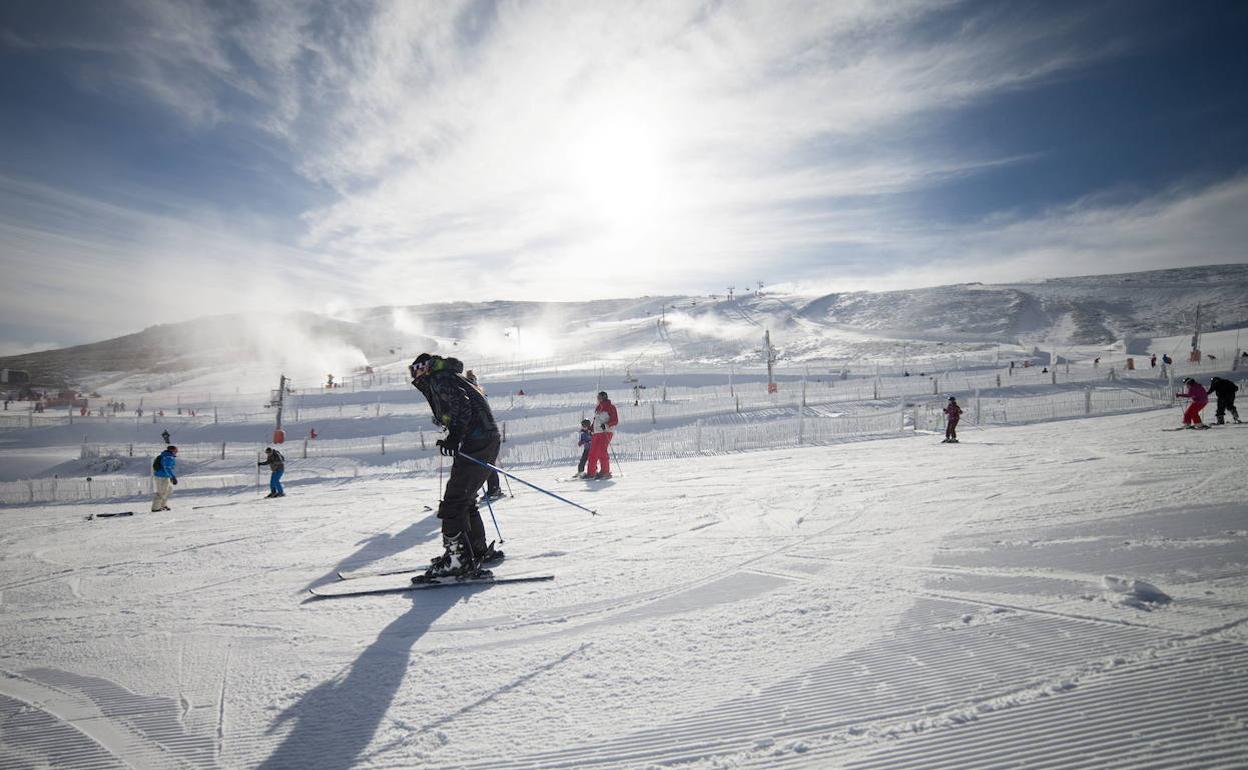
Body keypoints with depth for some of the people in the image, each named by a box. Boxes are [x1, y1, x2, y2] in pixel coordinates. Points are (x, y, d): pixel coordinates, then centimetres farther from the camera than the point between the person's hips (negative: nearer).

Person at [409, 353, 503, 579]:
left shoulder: (438, 380, -3)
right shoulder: (450, 378, 27)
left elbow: (462, 406, -18)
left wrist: (453, 437, -20)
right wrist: (452, 439, 24)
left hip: (475, 446, -10)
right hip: (488, 443, 10)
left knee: (453, 502, -10)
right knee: (465, 500, 19)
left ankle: (458, 558, -11)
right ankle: (479, 550, 28)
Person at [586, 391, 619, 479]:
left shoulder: (610, 407, -4)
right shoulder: (598, 407, 19)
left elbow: (615, 420, -10)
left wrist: (606, 425, -22)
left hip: (606, 432, -7)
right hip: (597, 432, 7)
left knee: (602, 451, -15)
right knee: (593, 452, 3)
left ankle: (605, 472, -8)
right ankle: (591, 472, 7)